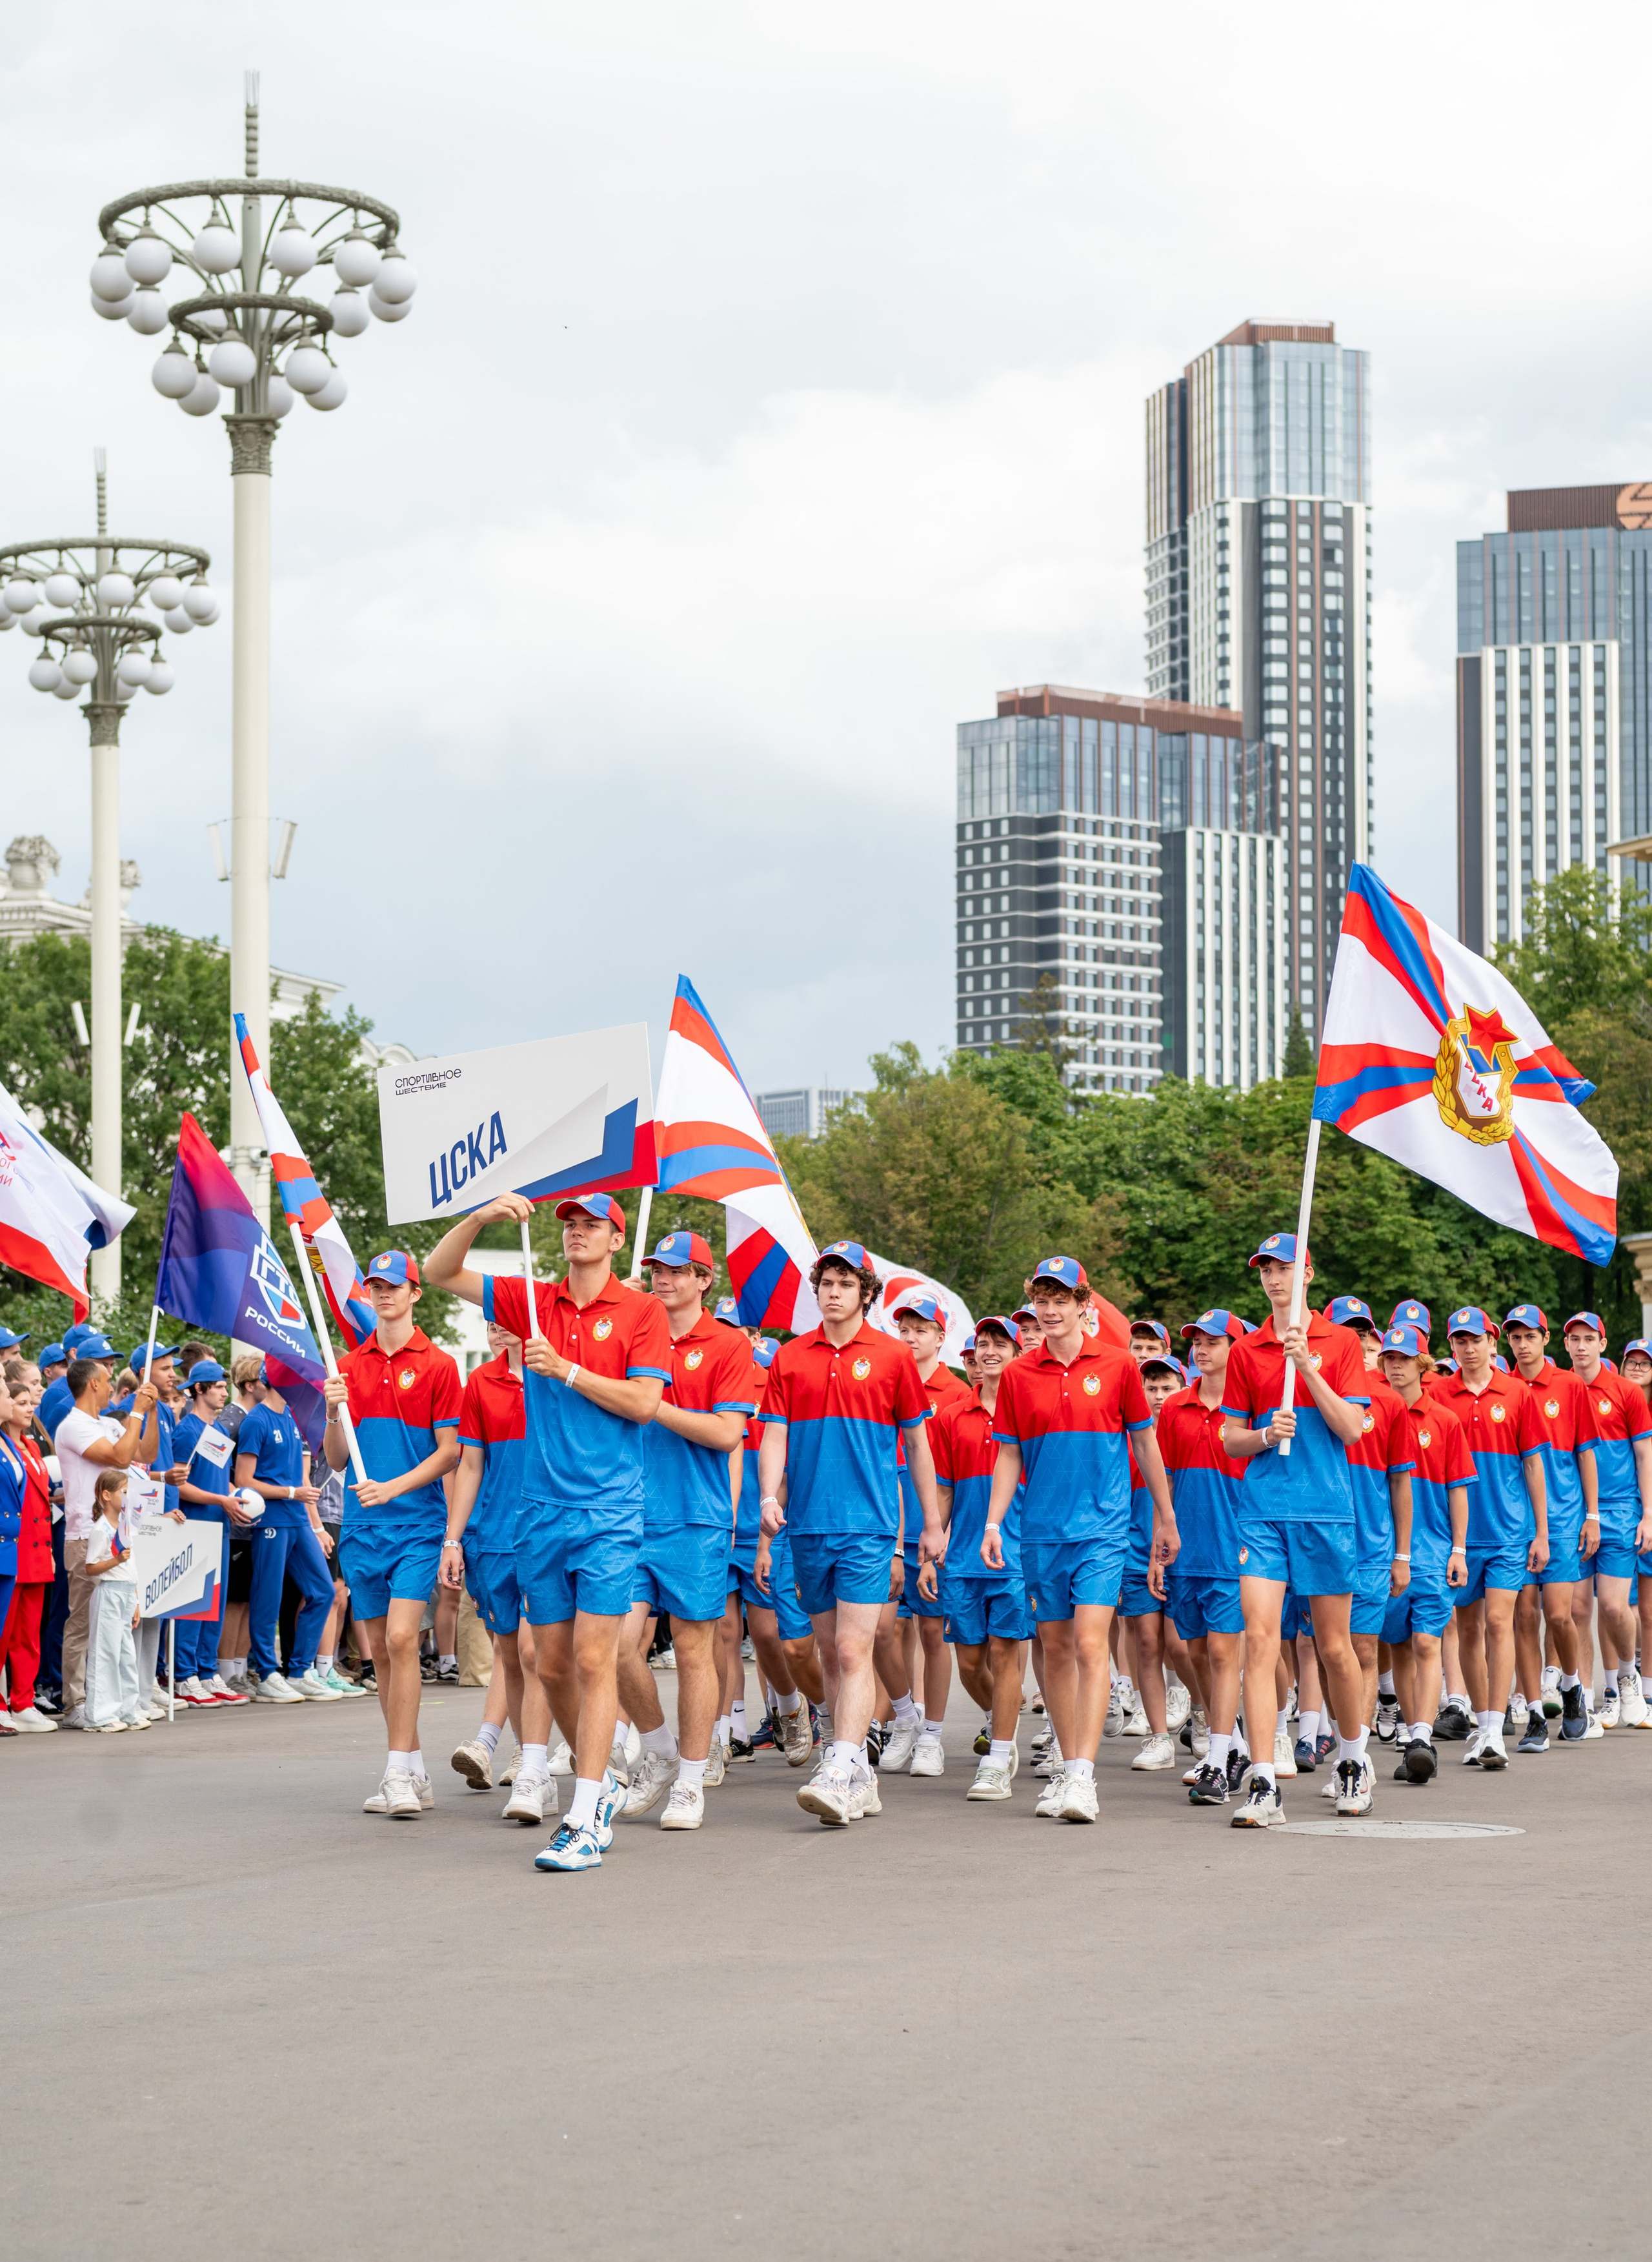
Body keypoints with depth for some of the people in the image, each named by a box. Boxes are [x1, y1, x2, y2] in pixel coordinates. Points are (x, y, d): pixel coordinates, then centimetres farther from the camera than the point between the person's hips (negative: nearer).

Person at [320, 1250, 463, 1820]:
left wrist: (392, 1488, -16)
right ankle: (414, 1774, 15)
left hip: (417, 1522, -5)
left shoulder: (437, 1366, -1)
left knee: (401, 1638, -16)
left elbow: (449, 1452, -4)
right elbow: (336, 1460, 11)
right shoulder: (350, 1367, 11)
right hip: (362, 1526, 5)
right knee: (380, 1650, 7)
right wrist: (334, 1414, -9)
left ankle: (399, 1776, -17)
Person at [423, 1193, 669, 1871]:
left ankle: (586, 1823, -10)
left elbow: (644, 1402, -9)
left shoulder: (641, 1310, -1)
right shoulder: (533, 1301, 10)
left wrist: (565, 1370, -13)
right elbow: (441, 1272, 7)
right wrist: (482, 1217, -9)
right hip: (542, 1509, 5)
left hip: (609, 1514, -5)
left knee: (593, 1659, -10)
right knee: (552, 1665, 9)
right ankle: (601, 1781, 29)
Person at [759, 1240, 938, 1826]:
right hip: (808, 1527, 4)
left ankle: (839, 1775, -20)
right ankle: (862, 1777, 18)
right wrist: (769, 1497, -11)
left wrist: (932, 1523, 8)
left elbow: (917, 1443, 7)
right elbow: (774, 1435, 6)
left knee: (854, 1652, -12)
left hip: (868, 1525, -4)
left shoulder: (892, 1357, 2)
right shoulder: (790, 1357, 8)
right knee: (830, 1654, 9)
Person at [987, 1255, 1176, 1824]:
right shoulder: (1017, 1376, 5)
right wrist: (993, 1523, 0)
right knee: (1055, 1648, 9)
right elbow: (1009, 1457, 10)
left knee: (1090, 1646, -13)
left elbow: (1144, 1443, 8)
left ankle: (1084, 1776, -18)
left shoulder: (1117, 1366, 0)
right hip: (1042, 1530, 3)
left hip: (1102, 1527, -3)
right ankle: (1066, 1766, 20)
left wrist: (1166, 1520, 11)